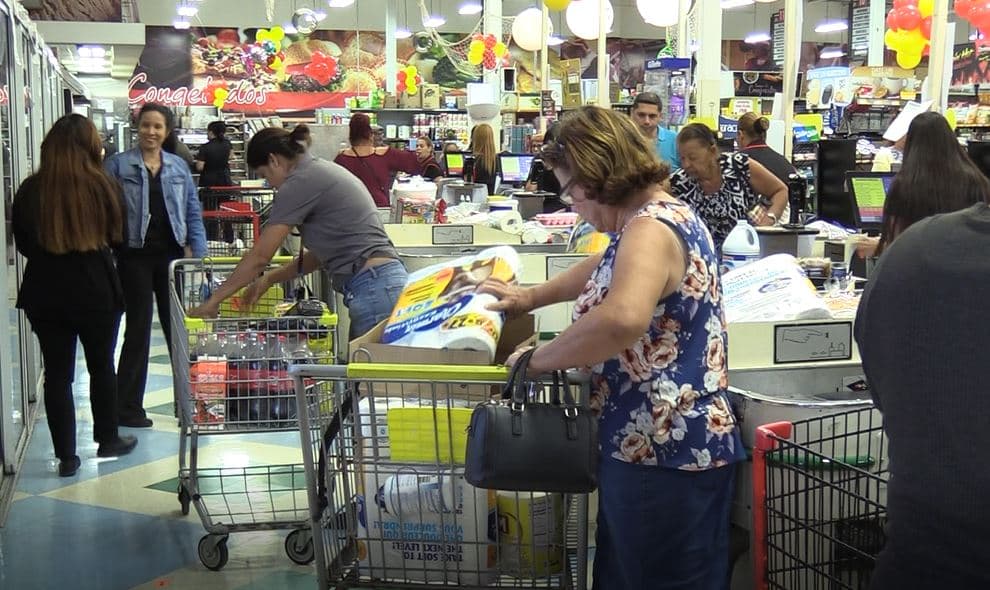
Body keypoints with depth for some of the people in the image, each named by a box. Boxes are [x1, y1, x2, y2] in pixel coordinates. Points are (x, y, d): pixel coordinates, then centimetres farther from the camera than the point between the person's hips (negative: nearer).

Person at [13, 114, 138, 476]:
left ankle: (66, 456, 12)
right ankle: (107, 440, 30)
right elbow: (118, 239, 0)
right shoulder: (103, 186, -11)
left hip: (45, 294, 1)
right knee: (101, 366, 17)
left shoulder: (30, 190, -7)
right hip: (97, 291, -1)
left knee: (57, 372, 9)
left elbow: (23, 245, 4)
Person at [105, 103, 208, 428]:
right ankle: (128, 407, 13)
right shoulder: (118, 165, -2)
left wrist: (199, 254, 2)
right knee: (138, 330, 2)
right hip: (135, 257, -3)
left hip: (172, 255, 3)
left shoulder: (179, 167, 9)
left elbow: (193, 213, 10)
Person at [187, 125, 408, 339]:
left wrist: (213, 301, 4)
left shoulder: (301, 181, -7)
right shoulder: (322, 171, 20)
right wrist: (270, 279, 25)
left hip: (373, 289, -9)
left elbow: (259, 256, -5)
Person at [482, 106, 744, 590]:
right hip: (657, 442, 11)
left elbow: (621, 320, -41)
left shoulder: (650, 229, -21)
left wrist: (538, 360, -28)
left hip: (663, 451, -10)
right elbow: (607, 271, 32)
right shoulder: (662, 216, 12)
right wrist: (531, 297, 30)